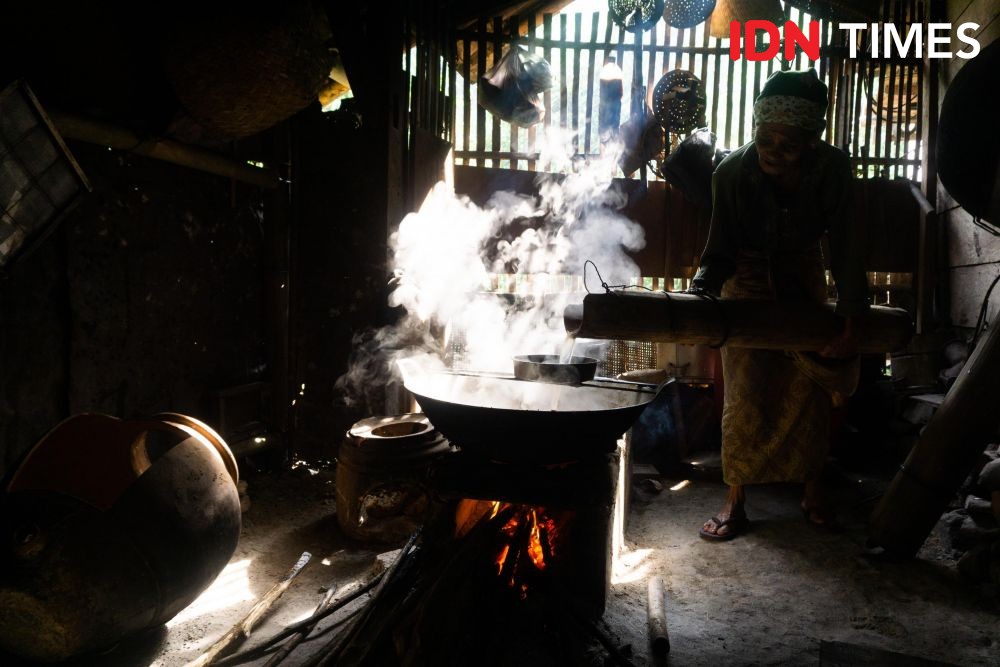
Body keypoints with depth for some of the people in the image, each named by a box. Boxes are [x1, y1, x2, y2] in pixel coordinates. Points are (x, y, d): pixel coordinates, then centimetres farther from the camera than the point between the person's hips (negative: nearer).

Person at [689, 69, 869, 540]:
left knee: (809, 389, 4)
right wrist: (697, 296, -39)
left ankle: (813, 491, 23)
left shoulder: (831, 169, -24)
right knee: (744, 392, -5)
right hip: (748, 283, -2)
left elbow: (845, 246, -23)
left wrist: (851, 321, -31)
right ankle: (735, 502, 4)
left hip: (803, 279, 2)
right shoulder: (732, 173, -26)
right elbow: (720, 252, -20)